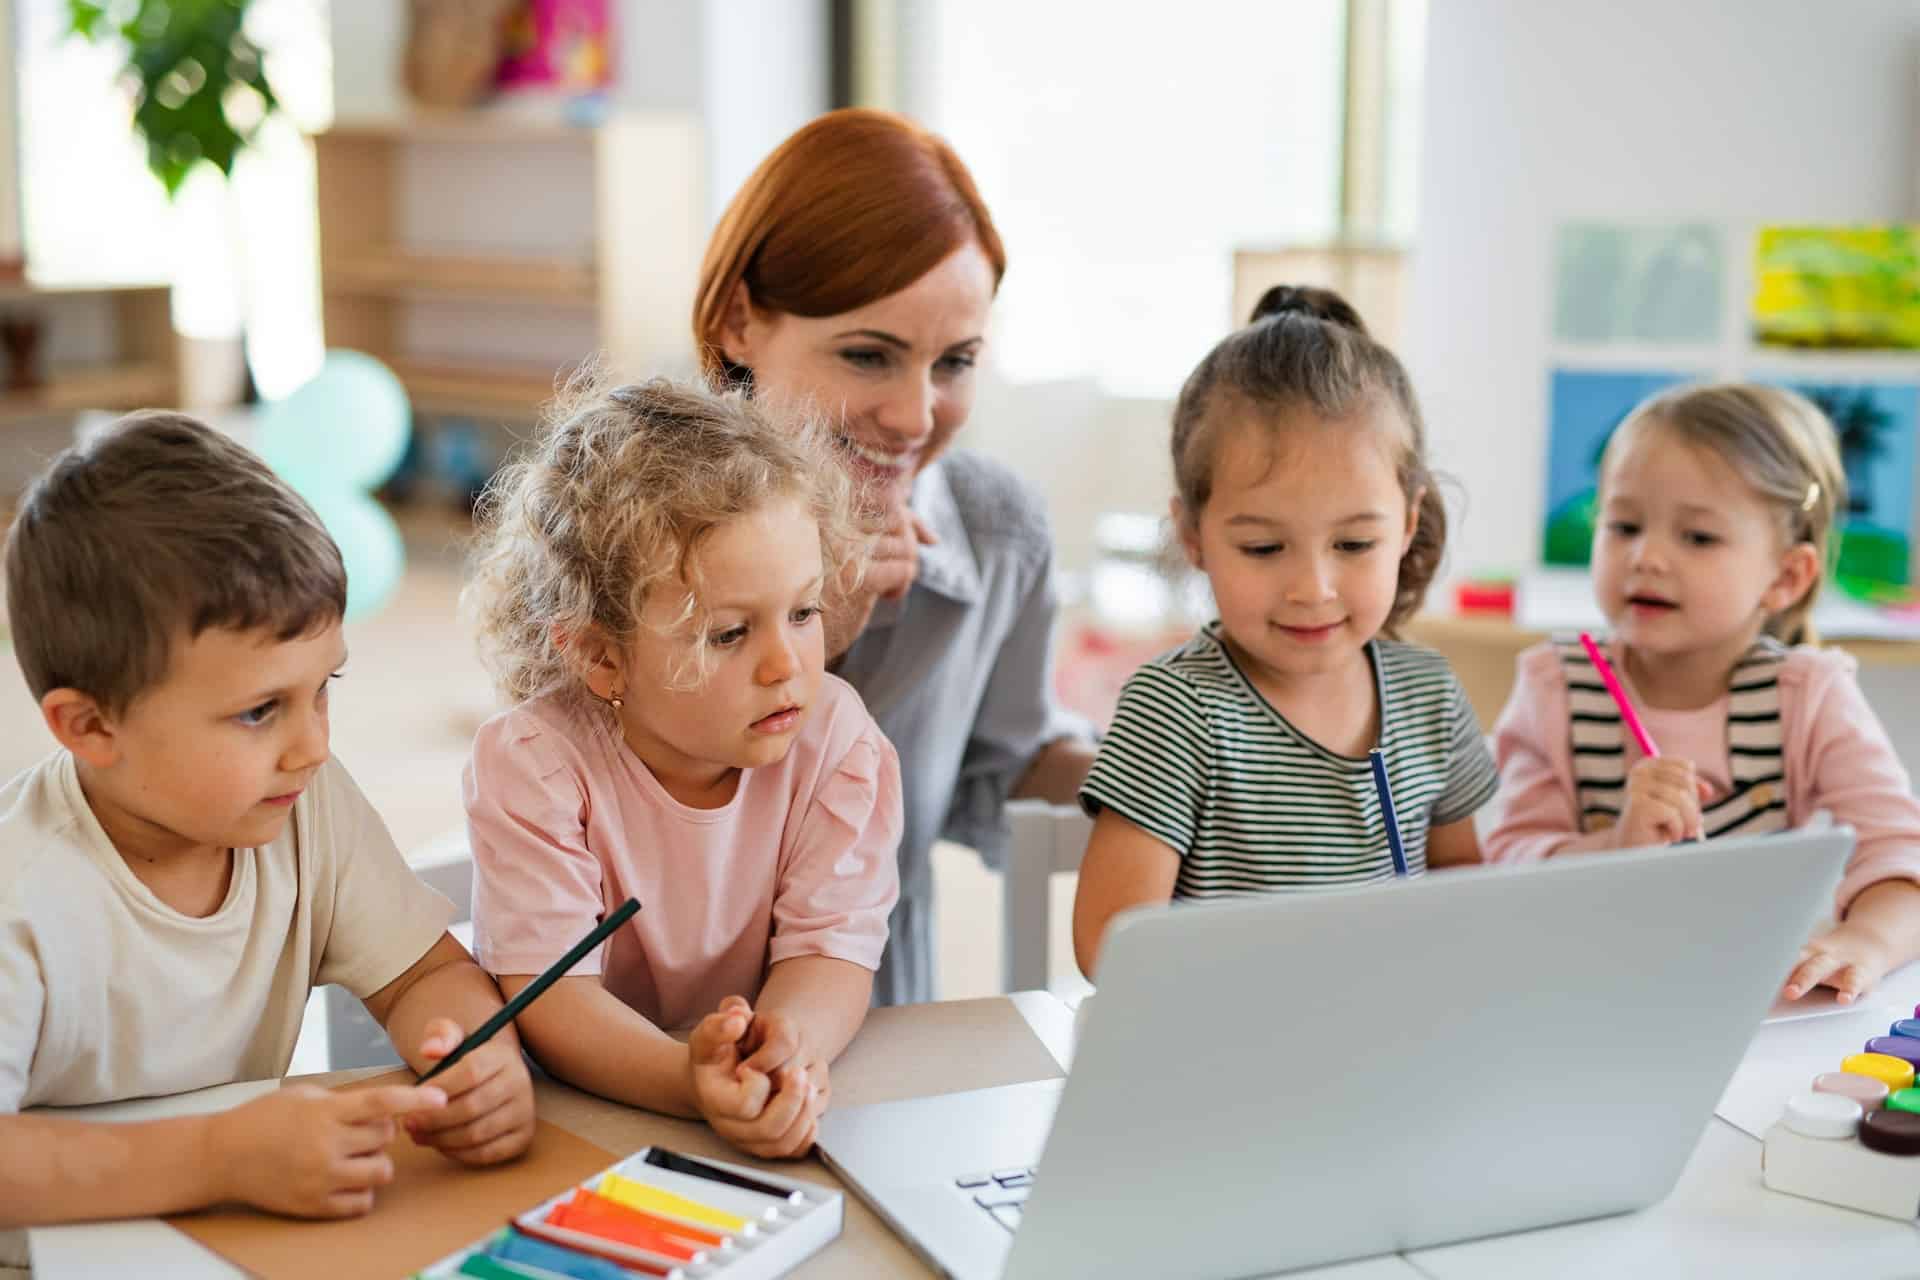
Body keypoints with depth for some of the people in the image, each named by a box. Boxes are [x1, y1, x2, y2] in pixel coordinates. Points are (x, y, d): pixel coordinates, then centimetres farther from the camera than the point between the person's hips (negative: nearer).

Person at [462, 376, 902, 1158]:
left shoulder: (834, 740, -8)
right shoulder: (532, 763, -16)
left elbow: (831, 949, -12)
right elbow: (552, 996, -22)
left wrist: (789, 1041, -34)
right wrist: (690, 1083, -40)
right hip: (578, 1109, -2)